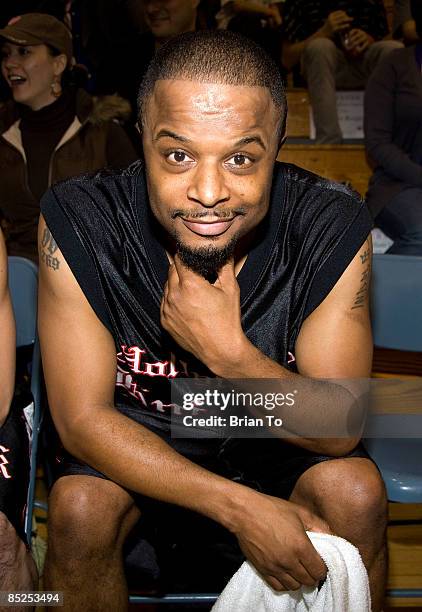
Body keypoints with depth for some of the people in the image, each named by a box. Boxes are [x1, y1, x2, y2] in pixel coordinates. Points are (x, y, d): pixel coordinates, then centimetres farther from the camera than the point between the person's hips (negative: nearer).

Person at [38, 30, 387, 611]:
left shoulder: (333, 228, -23)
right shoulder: (76, 221, -25)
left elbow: (340, 430, -19)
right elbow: (83, 418, -22)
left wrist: (229, 352, -37)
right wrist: (243, 507, -31)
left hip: (277, 440, 1)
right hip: (136, 438, 0)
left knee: (356, 494, -25)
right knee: (79, 506, -28)